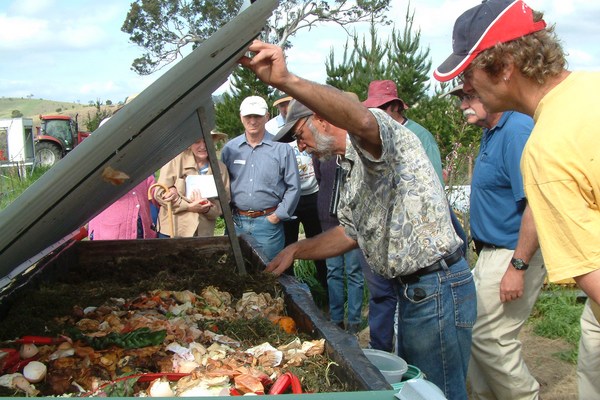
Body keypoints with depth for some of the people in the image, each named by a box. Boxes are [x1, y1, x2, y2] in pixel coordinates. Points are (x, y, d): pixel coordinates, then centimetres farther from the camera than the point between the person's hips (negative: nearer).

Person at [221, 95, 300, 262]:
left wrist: (278, 215, -6)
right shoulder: (230, 148, 5)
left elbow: (293, 187, -3)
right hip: (237, 222, 3)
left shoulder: (281, 148, -3)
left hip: (269, 221, -2)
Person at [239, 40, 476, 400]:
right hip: (413, 289, 10)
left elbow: (362, 121, -40)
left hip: (438, 286, -10)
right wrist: (296, 250, 17)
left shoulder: (376, 133, -13)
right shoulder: (354, 167, 19)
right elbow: (350, 232, 24)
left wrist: (287, 81, -51)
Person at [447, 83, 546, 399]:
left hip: (514, 255, -10)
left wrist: (518, 266, -25)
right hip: (491, 253, 10)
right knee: (475, 332, 16)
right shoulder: (491, 133, 13)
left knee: (490, 338, -4)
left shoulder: (518, 130, -19)